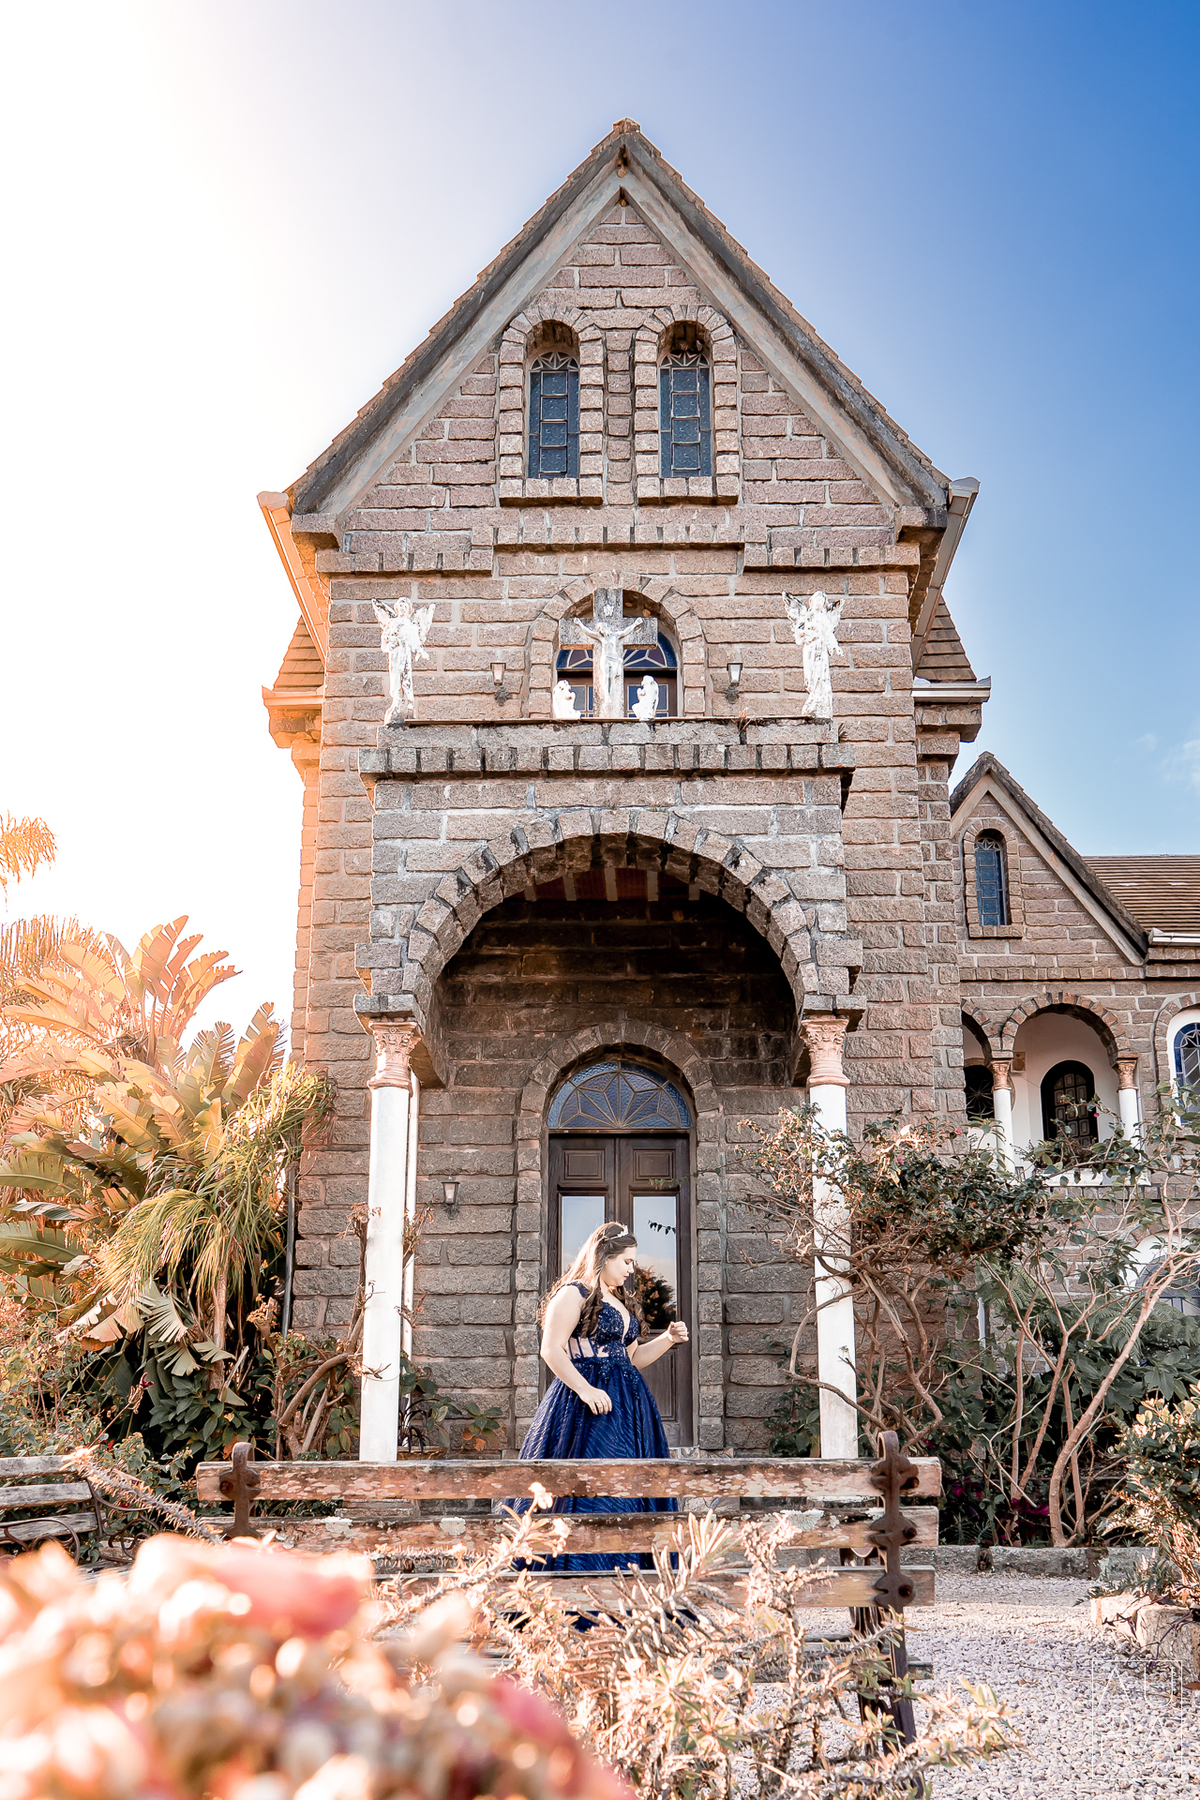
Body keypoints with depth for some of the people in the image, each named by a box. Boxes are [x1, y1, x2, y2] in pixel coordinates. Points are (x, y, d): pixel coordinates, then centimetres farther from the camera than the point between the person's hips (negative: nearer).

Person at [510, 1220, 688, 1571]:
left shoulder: (621, 1303, 21)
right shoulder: (573, 1294, -6)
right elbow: (552, 1351, -14)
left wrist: (668, 1339, 12)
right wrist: (585, 1390, -23)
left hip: (627, 1406, 9)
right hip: (590, 1407, -9)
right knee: (590, 1487, -12)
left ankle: (629, 1567, 5)